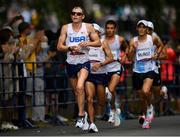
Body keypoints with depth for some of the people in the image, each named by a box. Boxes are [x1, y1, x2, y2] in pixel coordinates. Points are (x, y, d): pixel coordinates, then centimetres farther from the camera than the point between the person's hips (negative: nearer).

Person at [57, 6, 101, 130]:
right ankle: (83, 113, 34)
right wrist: (70, 48, -18)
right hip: (71, 63, 3)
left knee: (80, 87, -24)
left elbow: (98, 42, 4)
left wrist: (88, 43, -15)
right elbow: (59, 46, 0)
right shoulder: (65, 28, 1)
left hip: (84, 62, -3)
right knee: (76, 91, 13)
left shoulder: (88, 27, -1)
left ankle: (81, 115, -18)